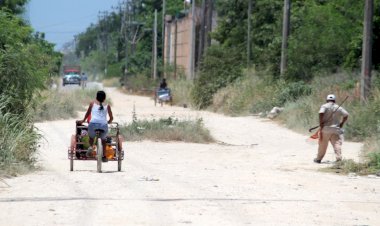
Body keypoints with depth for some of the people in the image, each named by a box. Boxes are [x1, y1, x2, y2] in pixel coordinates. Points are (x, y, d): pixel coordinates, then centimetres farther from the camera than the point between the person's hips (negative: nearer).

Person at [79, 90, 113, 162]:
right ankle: (103, 156, 27)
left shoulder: (93, 103, 18)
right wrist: (108, 122, 45)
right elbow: (111, 118, 23)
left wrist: (83, 120, 47)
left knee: (91, 136, 31)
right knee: (103, 139, 29)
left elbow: (87, 113, 30)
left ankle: (91, 147, 3)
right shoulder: (107, 106, 19)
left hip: (93, 124, -1)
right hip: (103, 125, 1)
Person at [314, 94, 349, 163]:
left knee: (322, 145, 8)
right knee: (337, 144, -2)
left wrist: (321, 124, -11)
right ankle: (339, 158, -15)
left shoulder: (324, 106, 2)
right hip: (336, 129, 1)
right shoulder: (339, 108, 11)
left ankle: (318, 159, 19)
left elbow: (321, 113, -15)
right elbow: (346, 115, 5)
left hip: (325, 129, -1)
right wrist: (341, 124, 12)